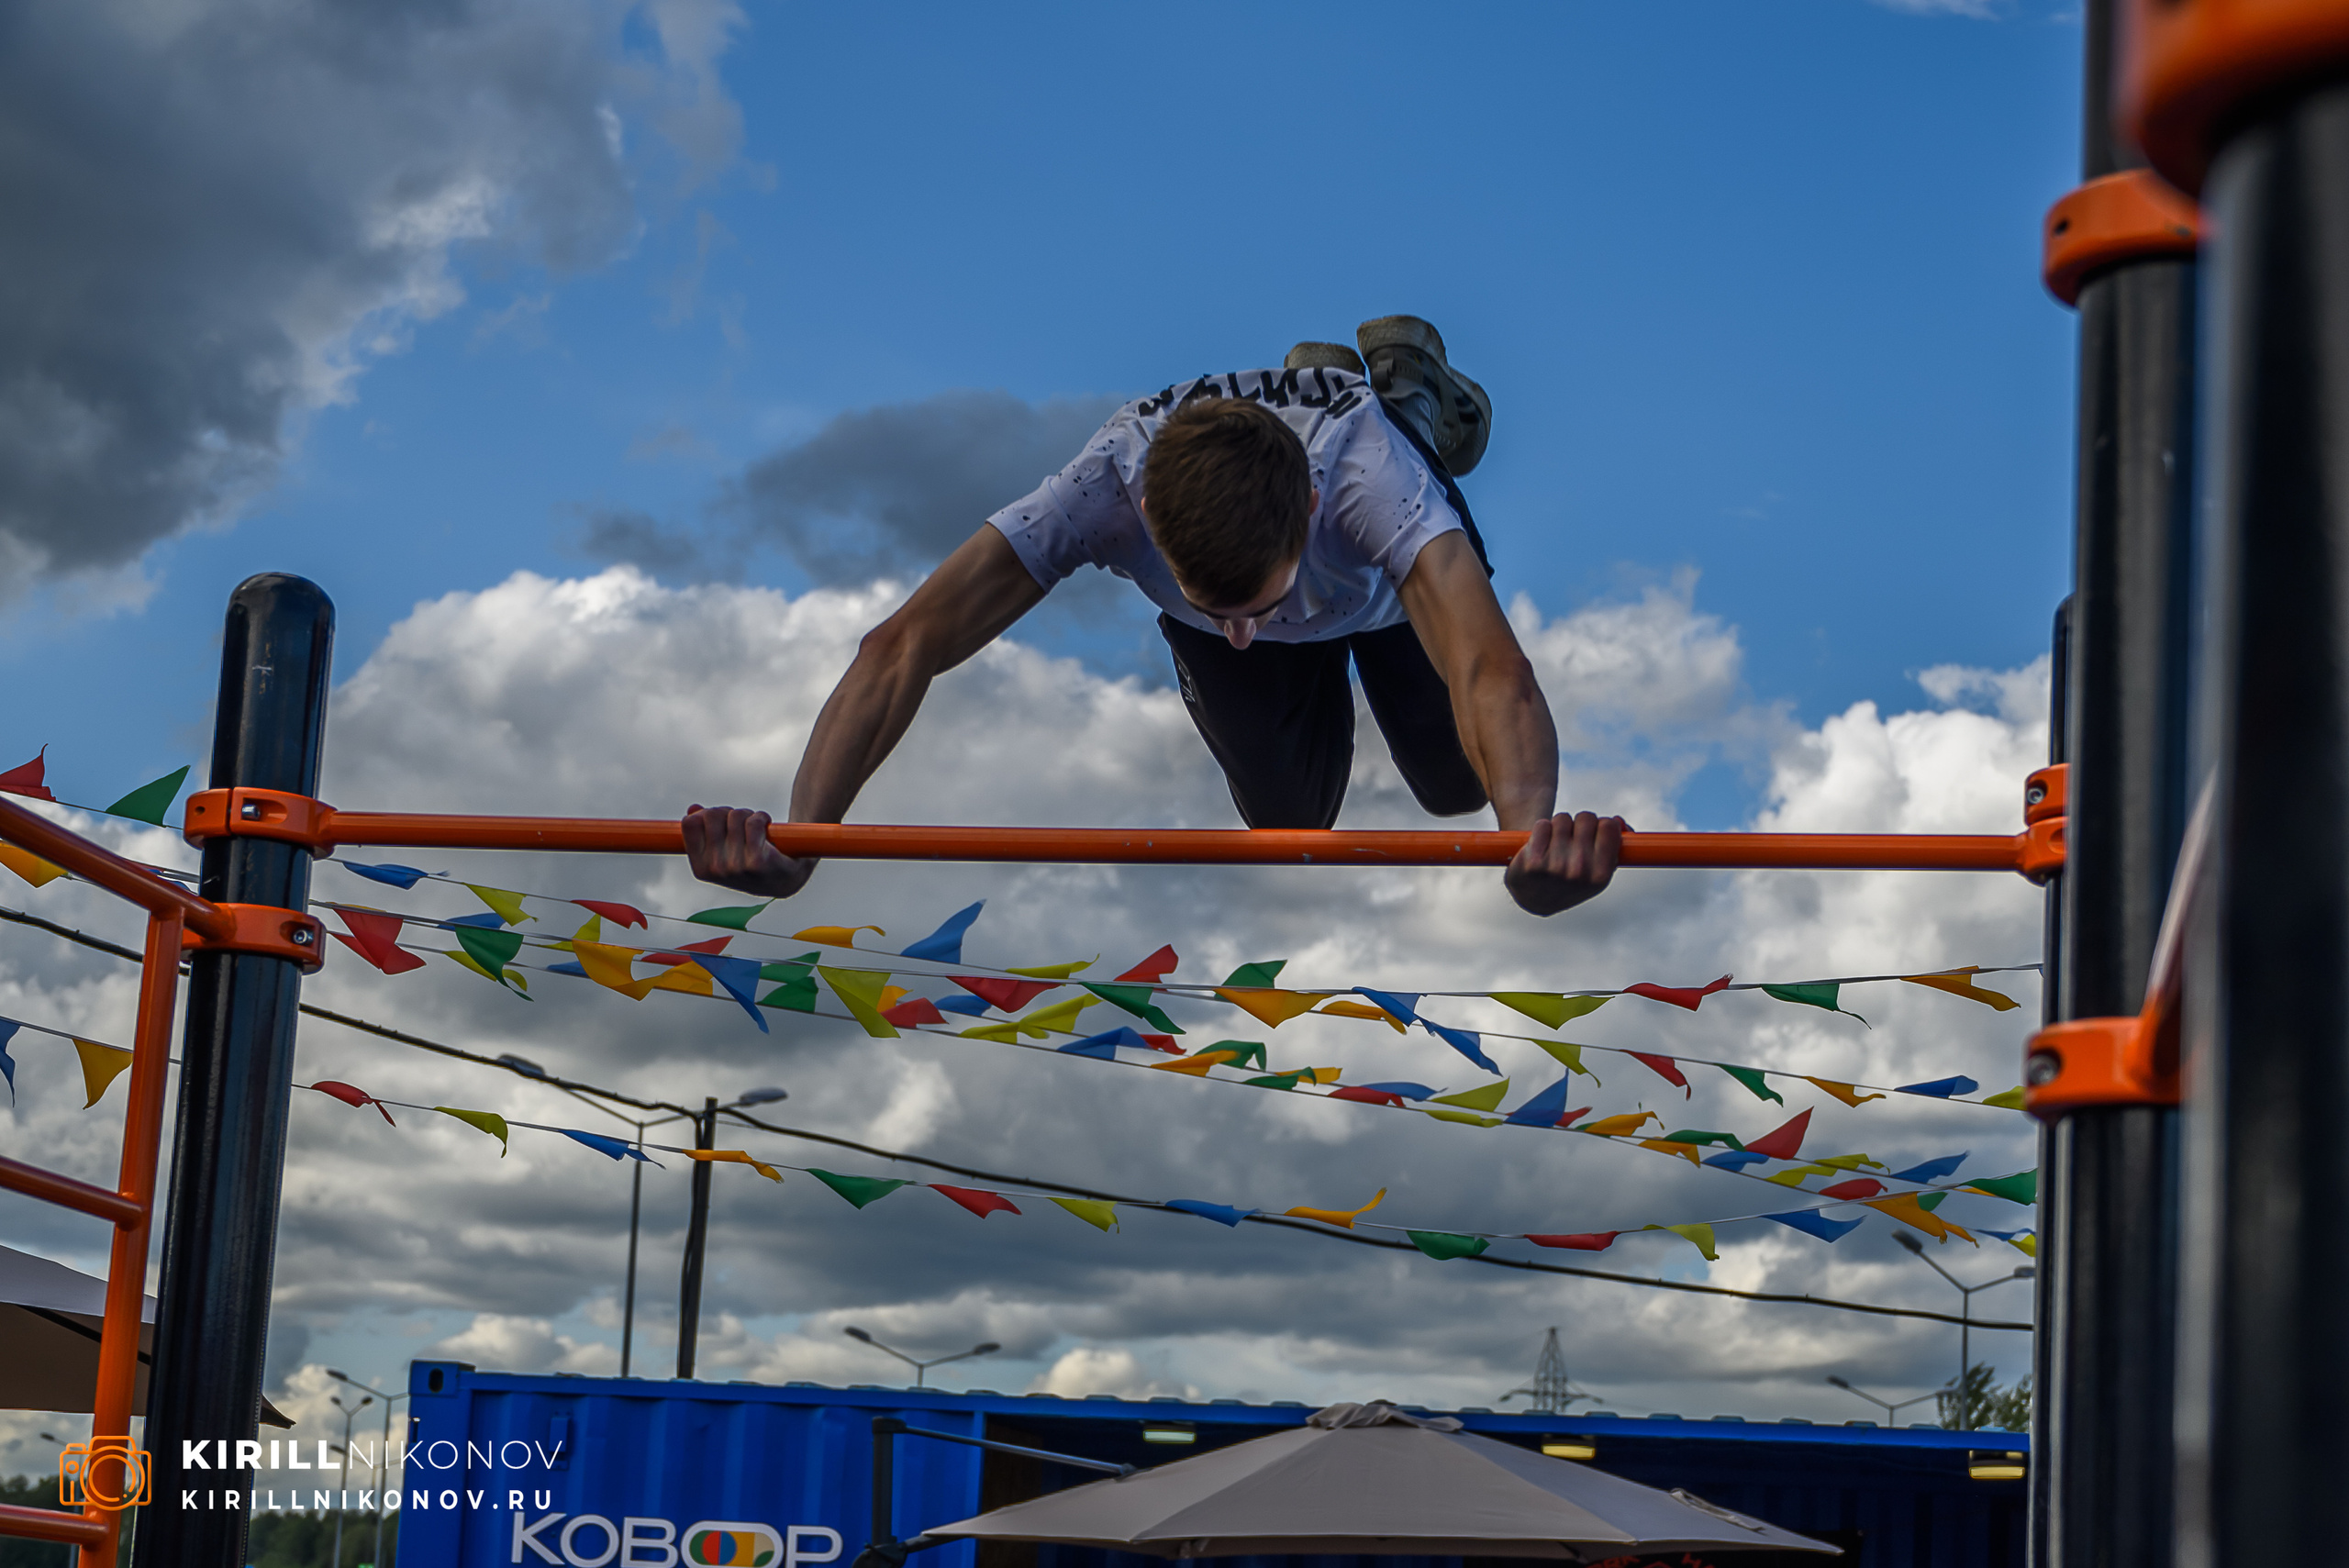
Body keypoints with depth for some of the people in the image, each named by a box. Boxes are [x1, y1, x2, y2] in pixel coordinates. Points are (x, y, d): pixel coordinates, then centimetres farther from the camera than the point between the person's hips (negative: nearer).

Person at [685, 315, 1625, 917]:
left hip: (1382, 582, -1)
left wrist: (1532, 829, -86)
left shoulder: (1369, 480, -50)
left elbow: (1490, 670, -64)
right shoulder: (1104, 486, -46)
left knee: (1458, 787, 17)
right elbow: (902, 649, -50)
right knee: (1288, 816, 13)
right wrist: (798, 836, -65)